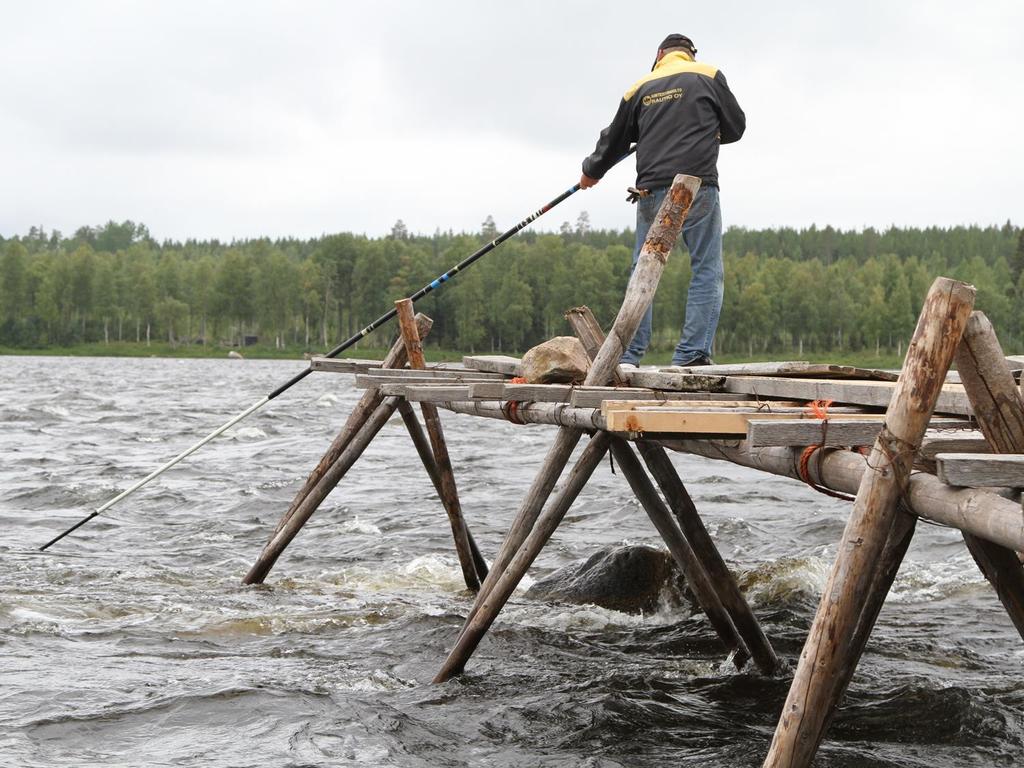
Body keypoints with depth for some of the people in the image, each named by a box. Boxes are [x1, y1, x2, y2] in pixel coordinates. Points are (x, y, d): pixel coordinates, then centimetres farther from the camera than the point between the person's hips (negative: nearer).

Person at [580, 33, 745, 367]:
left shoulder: (640, 88, 15)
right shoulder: (709, 76, 7)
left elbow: (614, 139, 25)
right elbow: (736, 127, 13)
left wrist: (591, 171, 43)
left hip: (651, 192, 3)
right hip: (698, 189, -3)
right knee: (707, 272, 1)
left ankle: (629, 355, 10)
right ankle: (692, 354, -7)